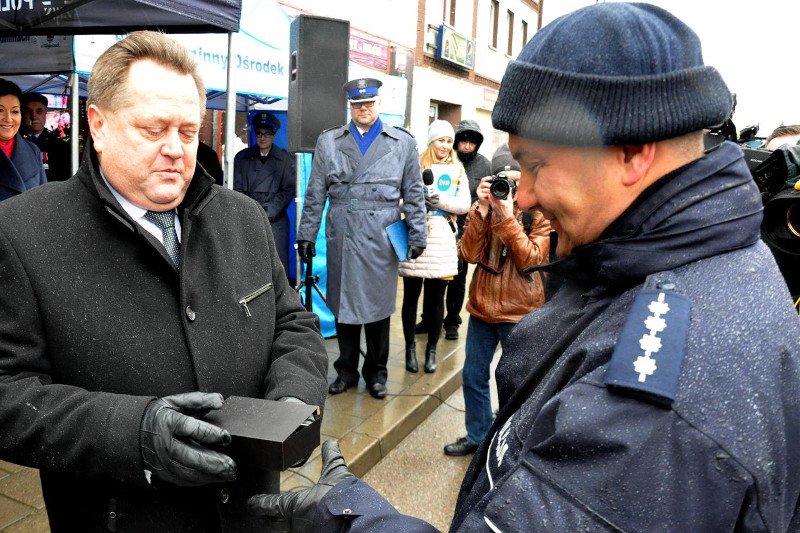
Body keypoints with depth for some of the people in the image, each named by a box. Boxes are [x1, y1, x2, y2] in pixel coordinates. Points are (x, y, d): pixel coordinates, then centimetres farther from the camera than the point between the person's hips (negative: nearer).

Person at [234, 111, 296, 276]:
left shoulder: (285, 159, 10)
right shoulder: (242, 158, 14)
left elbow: (289, 189, 3)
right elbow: (237, 188, 8)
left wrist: (269, 211, -7)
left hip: (275, 220, -1)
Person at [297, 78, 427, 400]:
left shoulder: (403, 142, 8)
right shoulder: (328, 142, 10)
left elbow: (414, 195, 7)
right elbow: (315, 194, 9)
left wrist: (417, 236, 2)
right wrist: (306, 234, 4)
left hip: (381, 239, -1)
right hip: (342, 237, 1)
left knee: (378, 306, 7)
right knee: (343, 304, 8)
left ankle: (376, 373, 23)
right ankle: (346, 371, 23)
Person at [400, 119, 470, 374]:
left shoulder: (457, 170, 11)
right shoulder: (416, 165, 4)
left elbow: (464, 204, 1)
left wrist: (441, 201, -13)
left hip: (442, 240, 2)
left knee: (436, 298, 6)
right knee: (411, 295, 5)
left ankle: (431, 350, 18)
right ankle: (410, 348, 17)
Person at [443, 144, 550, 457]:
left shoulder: (540, 214, -6)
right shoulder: (485, 209, 4)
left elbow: (530, 260, -16)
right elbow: (469, 254, -7)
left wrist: (508, 217, -23)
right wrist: (482, 210, -17)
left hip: (519, 313, -4)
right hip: (482, 306, 4)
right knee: (473, 376, 14)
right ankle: (477, 436, 35)